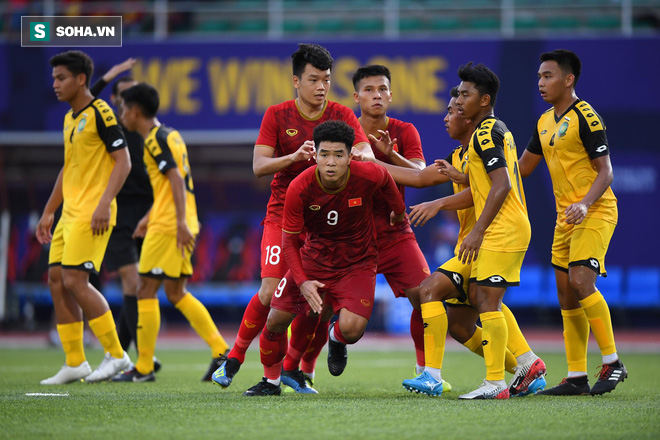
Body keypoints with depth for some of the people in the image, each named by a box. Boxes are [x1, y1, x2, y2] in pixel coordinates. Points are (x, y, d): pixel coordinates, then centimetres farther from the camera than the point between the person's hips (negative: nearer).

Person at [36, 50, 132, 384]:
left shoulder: (100, 113, -10)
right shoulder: (70, 118, 17)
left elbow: (123, 161, -14)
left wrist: (104, 204, -23)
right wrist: (48, 213, 24)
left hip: (93, 214, -9)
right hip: (70, 212, 9)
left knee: (75, 280, -15)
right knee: (57, 281, 4)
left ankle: (116, 355, -6)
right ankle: (74, 363, 9)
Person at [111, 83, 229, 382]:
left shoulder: (155, 139, -10)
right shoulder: (170, 135, 19)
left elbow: (176, 180, -20)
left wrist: (180, 222, -26)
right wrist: (149, 217, 32)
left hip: (167, 226, -9)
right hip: (182, 225, 9)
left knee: (146, 290, -3)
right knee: (177, 293, 12)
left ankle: (144, 368, -2)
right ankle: (220, 350, 4)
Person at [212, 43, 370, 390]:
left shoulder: (342, 115, 0)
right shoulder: (277, 115, -2)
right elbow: (259, 166, -10)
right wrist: (294, 157, -28)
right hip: (283, 214, -2)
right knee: (272, 290, -15)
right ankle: (235, 357, 5)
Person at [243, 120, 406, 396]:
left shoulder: (367, 175, -23)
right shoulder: (299, 189, -22)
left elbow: (386, 180, 5)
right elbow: (289, 241, -11)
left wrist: (399, 213, 20)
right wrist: (302, 282, -23)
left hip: (357, 263, -1)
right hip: (314, 257, 1)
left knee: (351, 329, -23)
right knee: (276, 319, -5)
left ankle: (336, 339, 18)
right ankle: (271, 381, 24)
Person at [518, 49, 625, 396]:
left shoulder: (586, 117, -12)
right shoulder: (545, 122, 13)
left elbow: (605, 171, -15)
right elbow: (522, 167, 22)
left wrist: (585, 204, -30)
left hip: (595, 212, -8)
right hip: (565, 217, 8)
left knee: (581, 282, -21)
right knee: (566, 294, 5)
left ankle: (612, 362, -11)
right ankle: (577, 377, 10)